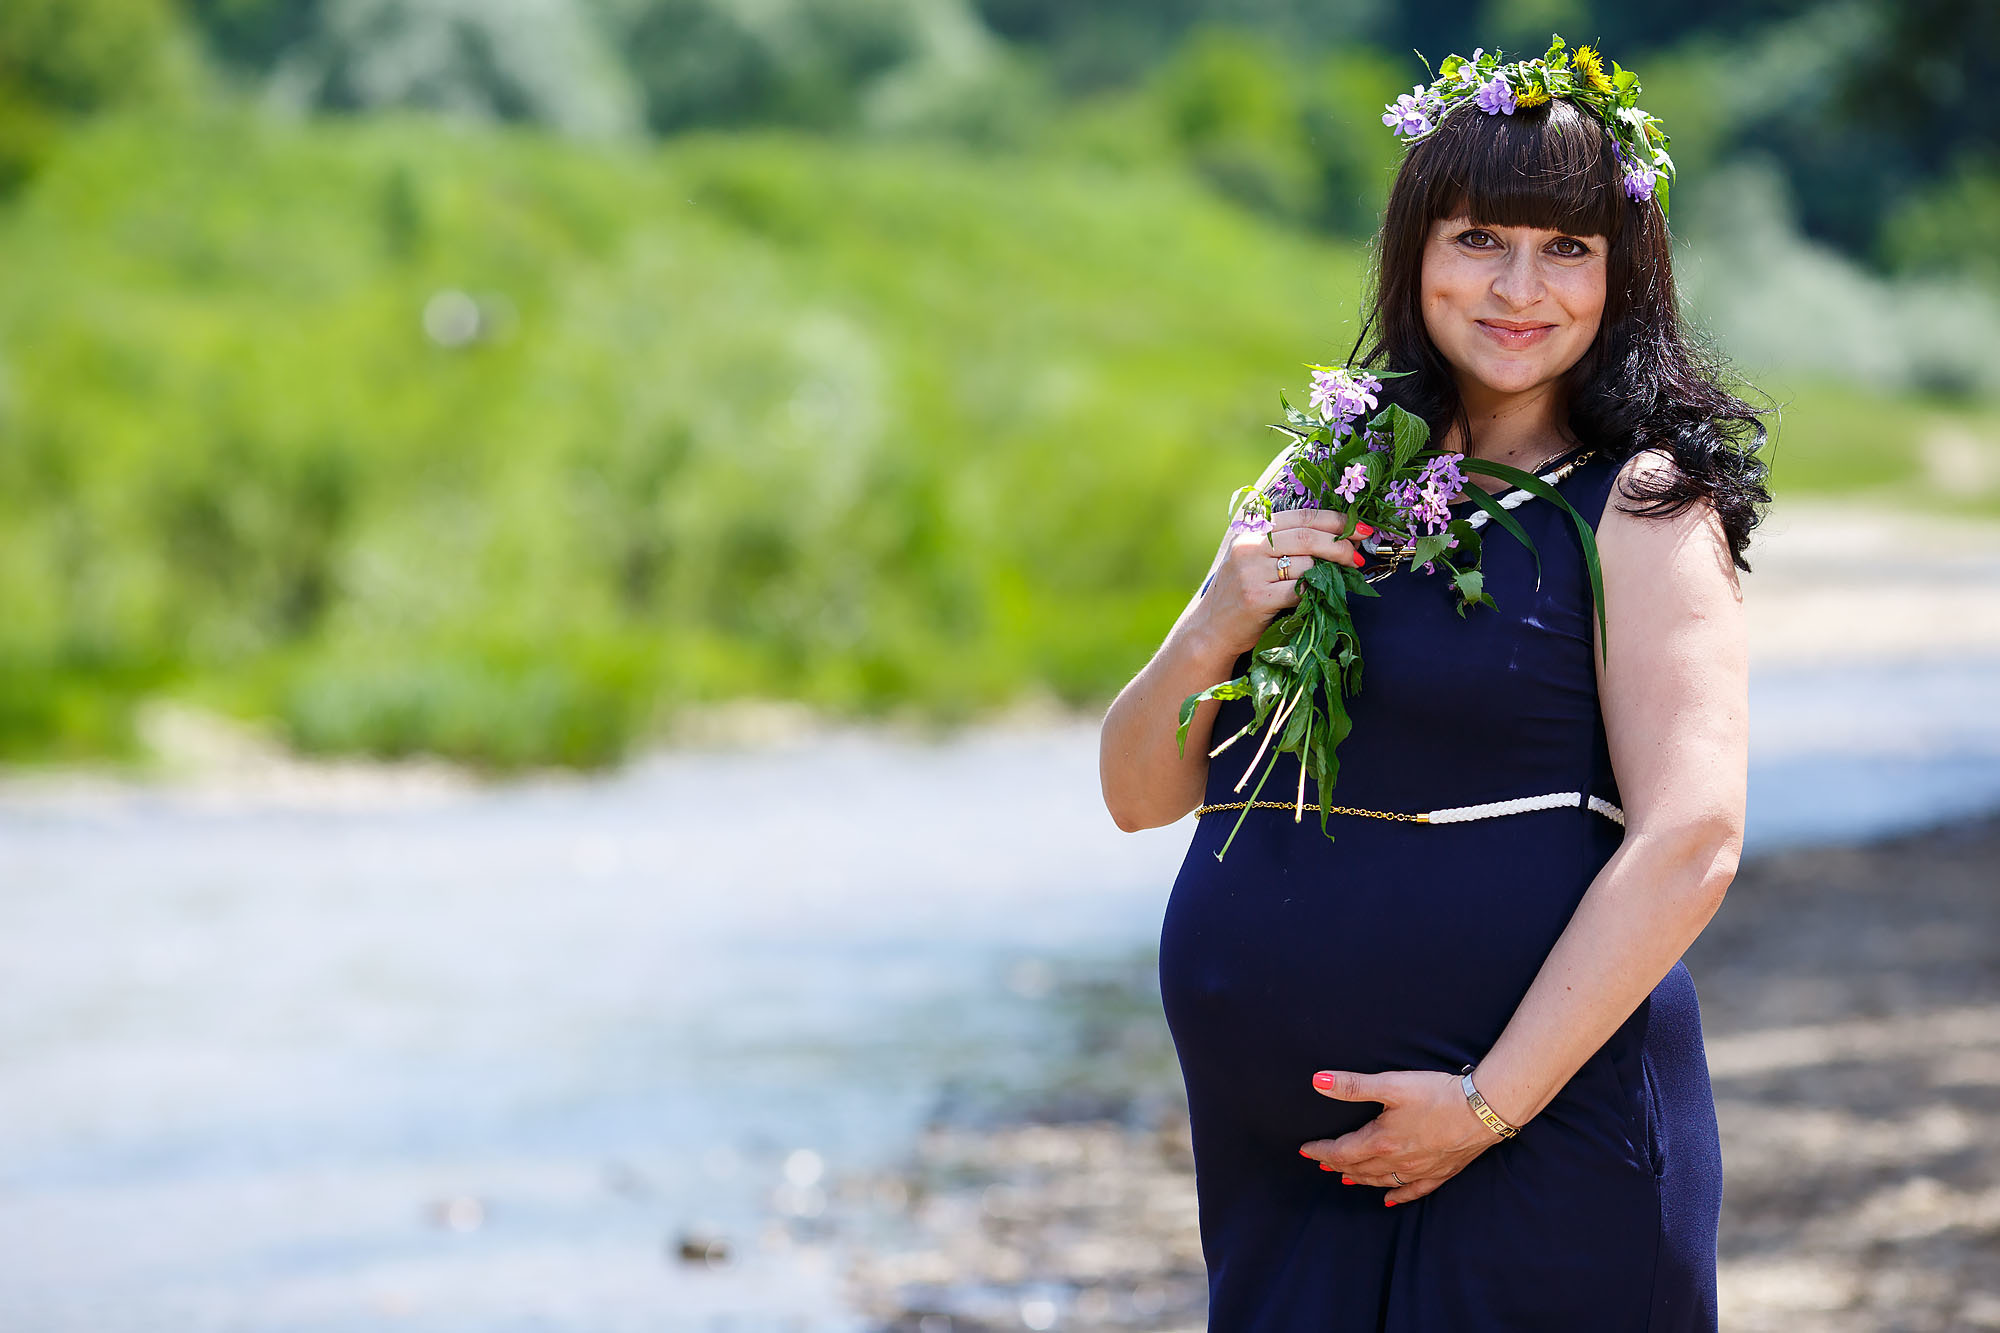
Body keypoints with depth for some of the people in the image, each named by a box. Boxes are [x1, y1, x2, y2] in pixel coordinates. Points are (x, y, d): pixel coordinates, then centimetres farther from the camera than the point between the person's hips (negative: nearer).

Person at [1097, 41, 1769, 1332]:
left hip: (1538, 1132, -5)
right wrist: (1217, 630, -7)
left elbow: (1691, 840, -15)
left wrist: (1491, 1103, -19)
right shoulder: (1329, 490, 12)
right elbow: (1141, 793, 12)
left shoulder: (1642, 510, -4)